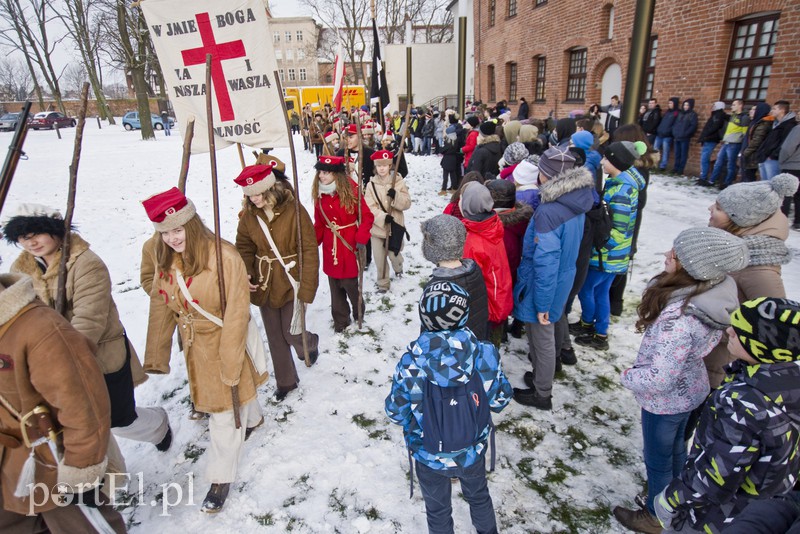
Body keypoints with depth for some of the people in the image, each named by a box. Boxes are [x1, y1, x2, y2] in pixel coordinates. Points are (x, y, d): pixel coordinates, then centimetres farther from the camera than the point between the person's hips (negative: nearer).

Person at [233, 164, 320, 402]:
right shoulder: (249, 214, -2)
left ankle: (311, 343, 38)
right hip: (264, 285, 5)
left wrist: (307, 289, -18)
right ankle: (286, 381, 35)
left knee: (291, 333, 0)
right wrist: (245, 273, -13)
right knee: (275, 337, 14)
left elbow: (309, 251, -16)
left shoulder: (294, 210, -17)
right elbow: (244, 247, 6)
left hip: (290, 283, -4)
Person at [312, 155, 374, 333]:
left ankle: (359, 314, 32)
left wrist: (361, 240, -19)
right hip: (330, 249, 4)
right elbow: (319, 225, 8)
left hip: (349, 247, -4)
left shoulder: (351, 191, -12)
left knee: (350, 284, 4)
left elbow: (367, 217, -9)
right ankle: (340, 321, 30)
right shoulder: (319, 194, 2)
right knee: (335, 288, 13)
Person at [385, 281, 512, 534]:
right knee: (478, 496, 33)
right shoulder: (485, 354, -25)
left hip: (429, 456, -1)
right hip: (473, 451, 2)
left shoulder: (411, 362, -28)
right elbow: (500, 400, -11)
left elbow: (395, 412, -15)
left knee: (438, 509, 27)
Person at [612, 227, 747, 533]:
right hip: (689, 388, 8)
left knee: (658, 459, 18)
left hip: (666, 399, -8)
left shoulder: (679, 316, -40)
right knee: (675, 447, 31)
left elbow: (659, 378, -34)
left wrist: (627, 377, -15)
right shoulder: (713, 293, -14)